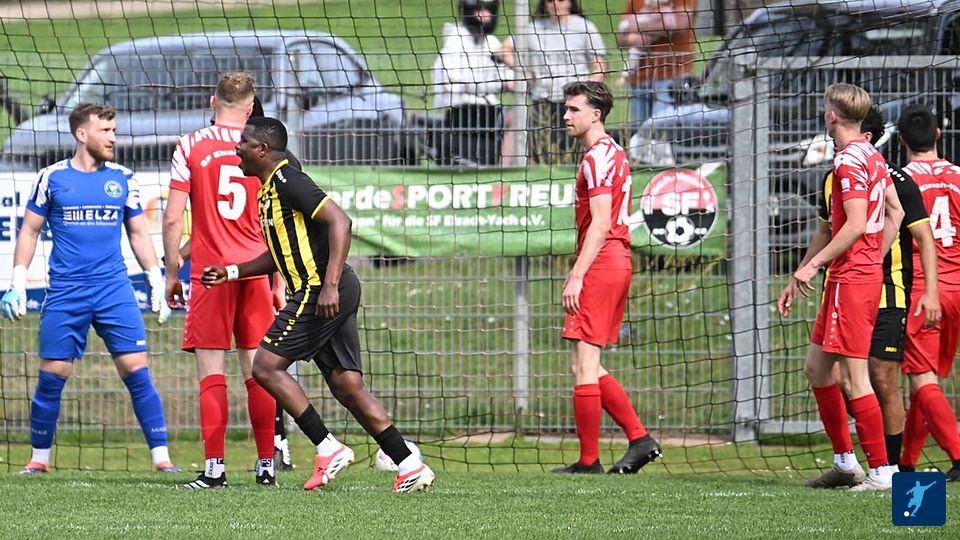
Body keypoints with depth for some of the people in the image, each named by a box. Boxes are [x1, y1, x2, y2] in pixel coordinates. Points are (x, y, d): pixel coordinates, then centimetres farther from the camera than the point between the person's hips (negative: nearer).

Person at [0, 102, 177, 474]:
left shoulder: (123, 179, 8)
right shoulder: (52, 178, 3)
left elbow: (138, 234, 16)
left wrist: (157, 280, 8)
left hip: (114, 289, 1)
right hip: (65, 292, -1)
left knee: (136, 369, -7)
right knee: (52, 375, -1)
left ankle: (161, 456, -5)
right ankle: (39, 458, 13)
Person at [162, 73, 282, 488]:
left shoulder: (190, 146, 0)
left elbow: (173, 218, -3)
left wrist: (171, 273, 6)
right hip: (255, 270, 2)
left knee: (211, 371, -2)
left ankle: (215, 466, -9)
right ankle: (267, 465, 6)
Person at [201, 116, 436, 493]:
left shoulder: (288, 182, -11)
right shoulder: (269, 189, 20)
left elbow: (339, 221, -20)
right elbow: (281, 255, 30)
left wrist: (330, 285, -27)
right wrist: (231, 272, 23)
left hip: (320, 291, -10)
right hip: (318, 293, 10)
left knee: (266, 366, -7)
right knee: (347, 386, 5)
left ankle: (328, 448, -7)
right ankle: (410, 465, 1)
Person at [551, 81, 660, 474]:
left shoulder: (597, 158, -11)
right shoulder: (613, 153, 20)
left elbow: (601, 224, -19)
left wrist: (577, 276, -21)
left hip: (600, 265, -10)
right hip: (617, 264, 10)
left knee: (583, 364, -7)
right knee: (589, 368, 12)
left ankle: (588, 462, -6)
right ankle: (639, 438, 8)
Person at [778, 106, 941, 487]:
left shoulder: (896, 181, -8)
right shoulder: (833, 179, 10)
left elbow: (924, 237, -6)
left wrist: (930, 292, -14)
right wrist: (798, 280, 22)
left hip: (887, 294, -6)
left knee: (883, 380, -5)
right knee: (826, 375, -3)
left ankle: (890, 467, 6)